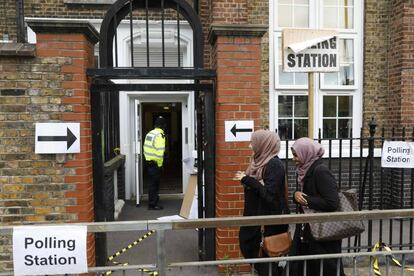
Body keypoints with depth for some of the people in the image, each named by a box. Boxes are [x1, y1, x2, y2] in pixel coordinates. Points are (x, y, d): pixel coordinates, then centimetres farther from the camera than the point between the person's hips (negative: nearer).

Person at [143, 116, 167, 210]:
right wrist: (160, 164, -14)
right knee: (154, 184, -1)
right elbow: (160, 151, -22)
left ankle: (152, 202, 28)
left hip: (149, 162, 9)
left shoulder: (149, 133, 12)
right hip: (155, 163, -9)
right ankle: (153, 204, 6)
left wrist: (147, 158, 16)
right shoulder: (160, 135, -16)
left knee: (152, 183, 17)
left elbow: (145, 148, 13)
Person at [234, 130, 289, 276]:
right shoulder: (260, 161, 7)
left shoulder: (274, 165, -19)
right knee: (247, 246, 17)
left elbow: (269, 195, -26)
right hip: (256, 215, 9)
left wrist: (248, 180, -21)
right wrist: (246, 179, 2)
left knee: (268, 257, 4)